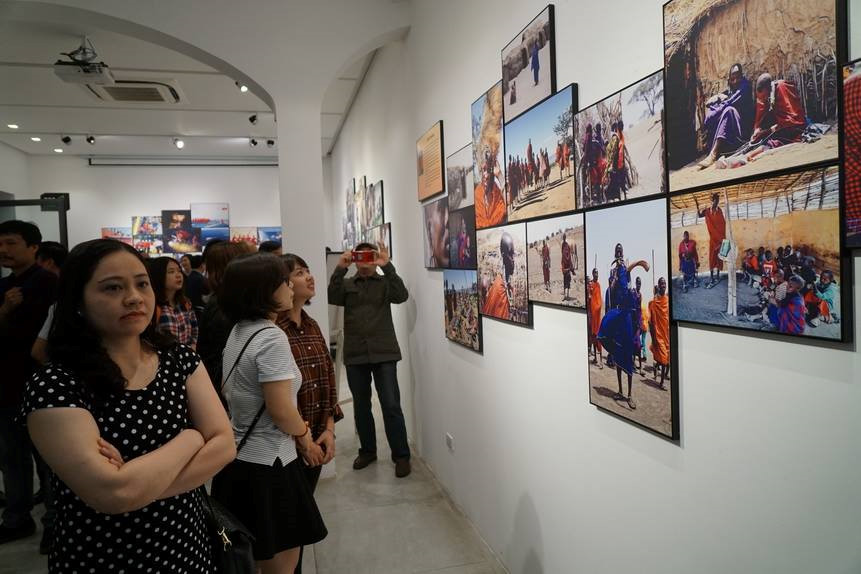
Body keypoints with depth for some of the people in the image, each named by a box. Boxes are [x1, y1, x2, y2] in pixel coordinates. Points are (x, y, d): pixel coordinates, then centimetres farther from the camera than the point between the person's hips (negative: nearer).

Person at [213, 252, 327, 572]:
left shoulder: (238, 332, 7)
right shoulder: (271, 338, -21)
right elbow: (281, 411, -24)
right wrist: (304, 434, -3)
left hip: (239, 459, 9)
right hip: (267, 465, -9)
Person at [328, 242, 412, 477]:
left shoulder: (385, 283, 7)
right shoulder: (346, 284, 11)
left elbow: (402, 296, -12)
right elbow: (332, 298, -8)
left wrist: (387, 266, -21)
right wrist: (340, 268, -18)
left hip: (384, 353, -2)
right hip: (355, 355, 2)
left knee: (391, 405, -4)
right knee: (361, 406, 12)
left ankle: (401, 456, 6)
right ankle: (367, 451, 28)